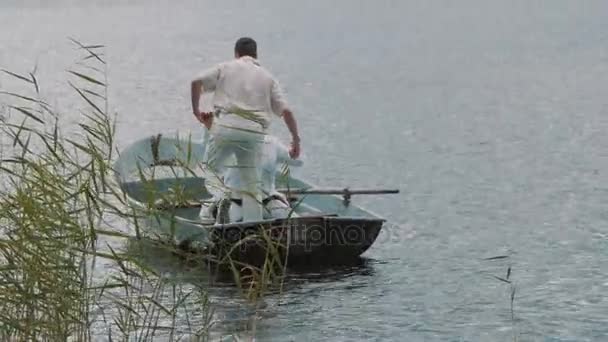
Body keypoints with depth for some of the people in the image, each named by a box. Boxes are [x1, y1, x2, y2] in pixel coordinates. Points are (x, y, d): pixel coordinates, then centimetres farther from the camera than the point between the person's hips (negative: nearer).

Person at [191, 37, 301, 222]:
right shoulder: (268, 77, 19)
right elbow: (286, 111, 9)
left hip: (226, 125, -2)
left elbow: (197, 82, 3)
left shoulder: (225, 67, 16)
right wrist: (296, 139, 15)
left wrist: (196, 110, 14)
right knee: (251, 185, 8)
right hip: (254, 132, 2)